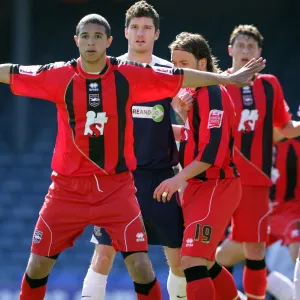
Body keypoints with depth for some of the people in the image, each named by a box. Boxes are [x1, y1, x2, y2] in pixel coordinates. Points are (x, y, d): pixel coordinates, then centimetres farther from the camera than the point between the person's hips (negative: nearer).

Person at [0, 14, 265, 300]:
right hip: (68, 187, 1)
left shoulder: (129, 75, -4)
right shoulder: (59, 76, -4)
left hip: (116, 187, -1)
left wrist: (229, 79, 4)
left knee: (140, 264, -9)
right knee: (38, 264, 4)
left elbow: (179, 77, 2)